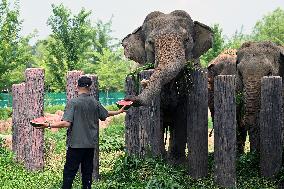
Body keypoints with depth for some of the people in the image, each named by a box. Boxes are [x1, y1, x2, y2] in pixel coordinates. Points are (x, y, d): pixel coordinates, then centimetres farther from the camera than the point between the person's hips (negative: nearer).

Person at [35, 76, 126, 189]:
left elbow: (66, 123, -21)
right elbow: (106, 115, 23)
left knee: (69, 172, -1)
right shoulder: (95, 103, 4)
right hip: (91, 144, 5)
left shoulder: (73, 102, -12)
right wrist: (119, 112, 41)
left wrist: (48, 125, -17)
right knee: (87, 172, 11)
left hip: (76, 144, -5)